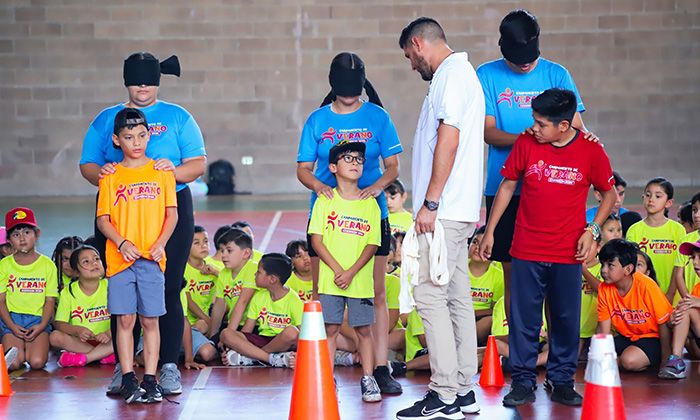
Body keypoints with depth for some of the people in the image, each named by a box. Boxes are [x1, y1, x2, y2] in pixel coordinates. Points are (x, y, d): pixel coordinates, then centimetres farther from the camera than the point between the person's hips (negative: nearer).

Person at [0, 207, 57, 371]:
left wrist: (42, 325, -14)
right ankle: (20, 349, 10)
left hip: (38, 319, 0)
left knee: (37, 362, -22)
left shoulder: (47, 264, 5)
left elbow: (50, 299, 3)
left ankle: (28, 347, 10)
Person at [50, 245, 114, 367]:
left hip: (104, 342, 0)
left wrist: (109, 333, -29)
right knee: (55, 337, -27)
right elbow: (59, 323, -7)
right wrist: (77, 330, -27)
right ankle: (105, 355, -26)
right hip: (79, 342, 1)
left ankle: (83, 358, -30)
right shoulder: (68, 292, -2)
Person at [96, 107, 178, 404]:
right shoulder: (110, 176, 7)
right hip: (120, 257, 0)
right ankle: (128, 379, 6)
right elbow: (103, 218, 3)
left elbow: (172, 213, 5)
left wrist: (160, 243, -9)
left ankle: (150, 380, 4)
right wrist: (122, 243, -12)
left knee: (150, 320, 1)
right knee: (125, 319, 0)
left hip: (151, 258, 0)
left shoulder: (161, 172, 8)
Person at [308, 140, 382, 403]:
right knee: (330, 328, 2)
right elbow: (316, 240, -2)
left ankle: (368, 379, 10)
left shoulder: (370, 204, 4)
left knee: (364, 329, 3)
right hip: (330, 279, 0)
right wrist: (337, 269, -13)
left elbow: (372, 244, -1)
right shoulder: (325, 201, 3)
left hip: (361, 280, 0)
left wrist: (351, 272, -12)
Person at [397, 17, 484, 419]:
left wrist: (429, 204, -19)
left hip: (443, 210, -10)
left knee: (430, 295, -10)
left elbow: (448, 141, -19)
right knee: (457, 297, 10)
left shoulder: (450, 76, -11)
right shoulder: (464, 73, 21)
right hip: (459, 210, 10)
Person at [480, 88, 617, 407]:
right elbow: (507, 186, 7)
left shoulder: (591, 152, -6)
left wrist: (592, 231, -4)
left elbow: (609, 193, 7)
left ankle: (561, 381, 18)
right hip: (526, 251, 1)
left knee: (567, 319, 5)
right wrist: (489, 231, 8)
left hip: (568, 254, 0)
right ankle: (522, 382, 12)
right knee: (523, 318, 2)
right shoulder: (526, 144, -4)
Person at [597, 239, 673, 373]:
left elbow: (664, 324, -15)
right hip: (626, 338, 5)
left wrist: (665, 359, -13)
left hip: (653, 338, -5)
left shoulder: (647, 286, -22)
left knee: (630, 360, -33)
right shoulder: (604, 289, -8)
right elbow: (603, 329, -4)